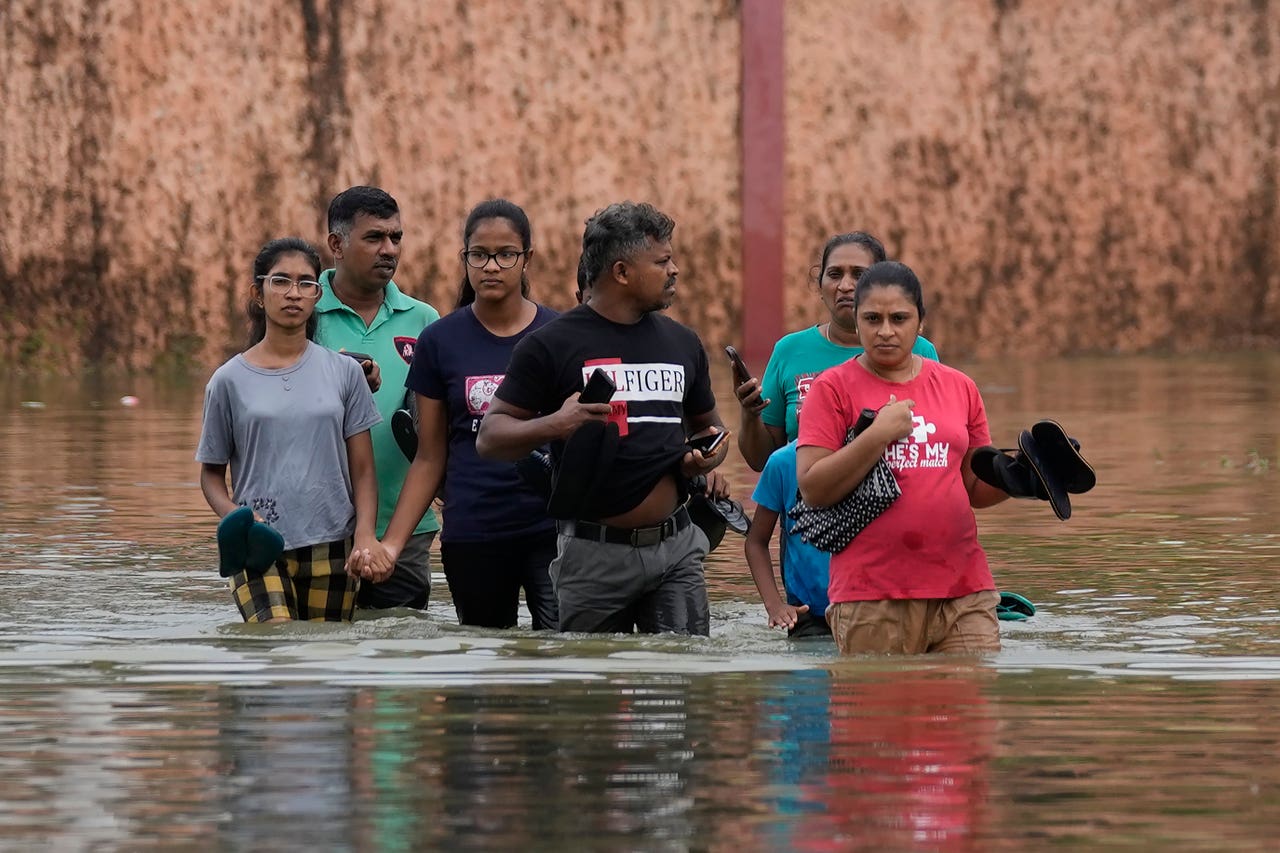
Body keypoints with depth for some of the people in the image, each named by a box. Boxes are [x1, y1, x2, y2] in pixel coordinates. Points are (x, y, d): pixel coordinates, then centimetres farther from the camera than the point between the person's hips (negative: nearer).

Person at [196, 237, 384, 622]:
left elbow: (363, 471, 9)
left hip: (331, 548, 2)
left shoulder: (343, 372, 8)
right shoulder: (230, 381, 5)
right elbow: (212, 472, 11)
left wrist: (365, 535, -8)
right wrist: (234, 517, -10)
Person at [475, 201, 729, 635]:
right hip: (595, 554, -4)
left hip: (676, 549, 4)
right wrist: (554, 425, -23)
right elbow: (490, 437, -4)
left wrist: (709, 455, 3)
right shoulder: (552, 344, -4)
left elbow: (708, 426, 27)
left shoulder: (681, 343, 13)